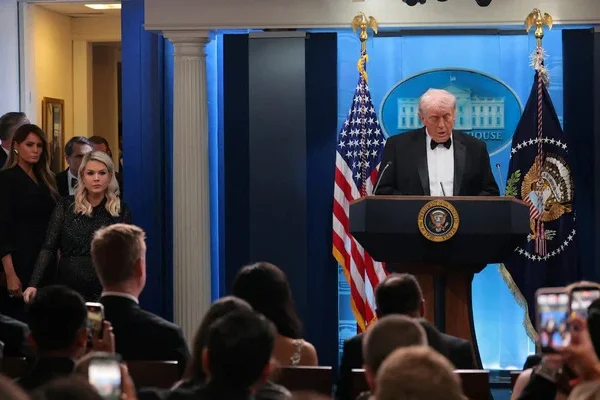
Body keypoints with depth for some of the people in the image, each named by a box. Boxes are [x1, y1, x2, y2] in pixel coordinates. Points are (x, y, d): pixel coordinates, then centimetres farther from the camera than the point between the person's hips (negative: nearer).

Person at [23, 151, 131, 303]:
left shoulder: (121, 210, 0)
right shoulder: (66, 205, 0)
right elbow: (48, 247, -3)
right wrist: (33, 284, -13)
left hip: (105, 292, 0)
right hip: (69, 289, 0)